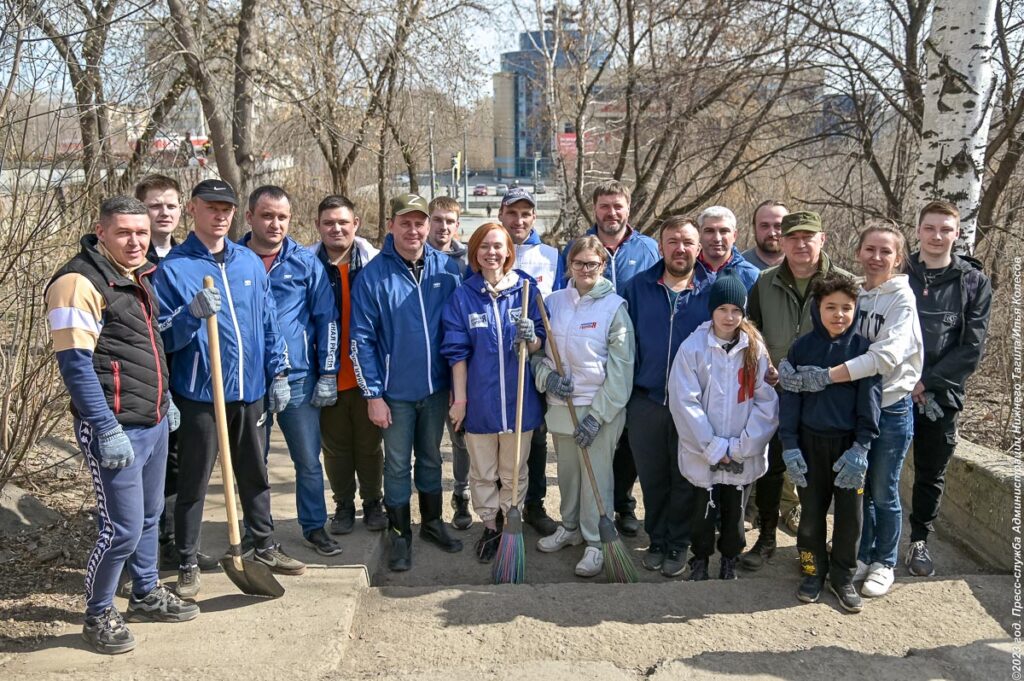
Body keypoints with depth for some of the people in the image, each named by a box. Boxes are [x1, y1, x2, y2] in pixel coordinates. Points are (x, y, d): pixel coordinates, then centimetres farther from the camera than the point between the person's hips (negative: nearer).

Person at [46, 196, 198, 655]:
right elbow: (74, 363, -21)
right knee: (123, 528, -3)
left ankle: (147, 595, 37)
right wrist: (107, 429, -23)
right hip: (115, 428, -9)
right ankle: (98, 615, 17)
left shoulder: (136, 276, 12)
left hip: (153, 423, 9)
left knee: (150, 516, 20)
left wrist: (164, 399, 22)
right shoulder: (80, 282, -16)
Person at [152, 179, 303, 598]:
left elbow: (269, 324, 12)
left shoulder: (251, 262, 8)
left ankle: (265, 547, 32)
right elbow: (162, 338, -9)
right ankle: (187, 565, 17)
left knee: (255, 474, 17)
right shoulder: (172, 268, -7)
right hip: (198, 394, -4)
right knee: (193, 483, 4)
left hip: (251, 391, 5)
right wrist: (192, 314, -27)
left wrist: (278, 374, 8)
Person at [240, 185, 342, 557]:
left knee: (308, 461, 7)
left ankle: (315, 527, 24)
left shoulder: (306, 263, -1)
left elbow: (327, 320, 1)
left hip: (298, 379, 0)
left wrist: (327, 374, -3)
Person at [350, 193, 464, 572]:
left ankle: (432, 523, 35)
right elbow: (361, 339, -9)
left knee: (431, 458, 18)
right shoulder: (373, 275, -11)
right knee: (397, 465, 8)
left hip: (436, 386, 3)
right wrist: (372, 394, -10)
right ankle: (400, 534, 24)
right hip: (396, 391, -3)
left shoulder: (447, 269, -3)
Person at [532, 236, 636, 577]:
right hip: (560, 405, 4)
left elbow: (620, 369, -10)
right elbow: (537, 350, 12)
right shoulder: (554, 301, 4)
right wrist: (547, 375, -10)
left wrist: (596, 417, -14)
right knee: (567, 472, 17)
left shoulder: (614, 307, -8)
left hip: (599, 409, -4)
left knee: (596, 477, 0)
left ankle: (595, 542, 14)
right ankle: (570, 528, 36)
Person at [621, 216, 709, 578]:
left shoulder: (713, 291, -2)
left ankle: (679, 544, 27)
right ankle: (657, 540, 30)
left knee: (686, 479, 10)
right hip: (645, 402, 1)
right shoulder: (638, 287, 1)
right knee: (652, 478, 12)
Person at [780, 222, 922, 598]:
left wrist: (825, 376, -30)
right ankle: (863, 555, 31)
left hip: (891, 407, -4)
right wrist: (792, 368, -11)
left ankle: (884, 563, 26)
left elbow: (886, 355, -24)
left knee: (883, 492, 7)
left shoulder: (901, 297, -12)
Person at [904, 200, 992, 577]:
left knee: (932, 474, 11)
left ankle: (920, 540, 29)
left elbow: (972, 346, -3)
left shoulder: (974, 283, 3)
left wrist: (927, 381, -12)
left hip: (941, 394, 1)